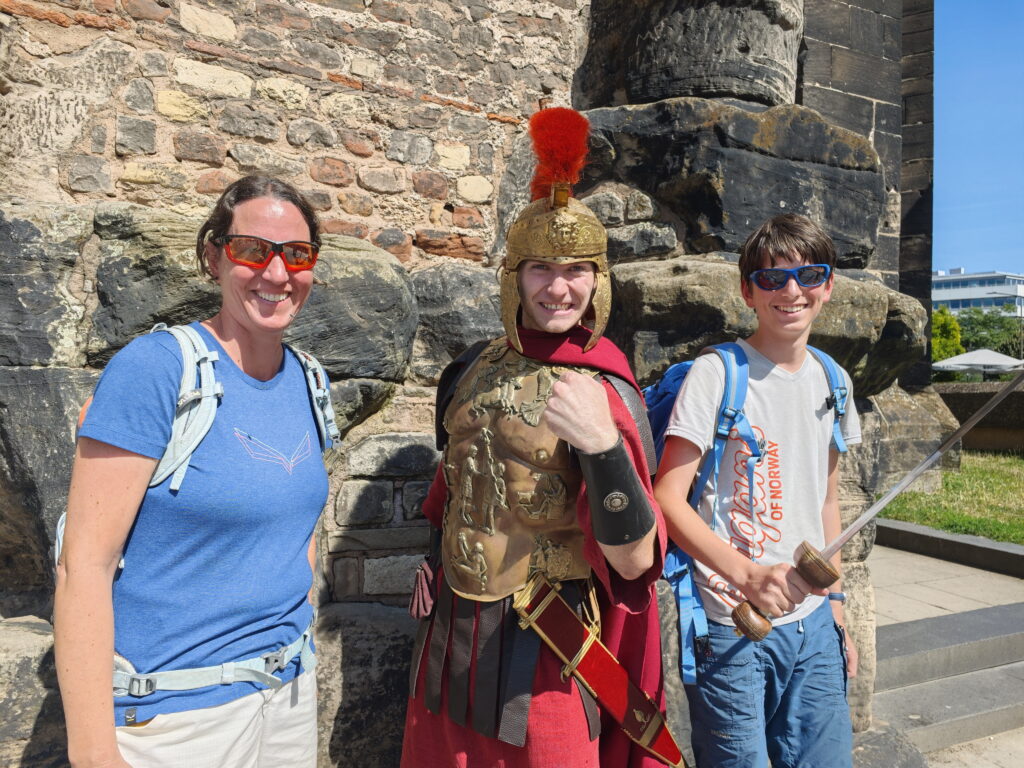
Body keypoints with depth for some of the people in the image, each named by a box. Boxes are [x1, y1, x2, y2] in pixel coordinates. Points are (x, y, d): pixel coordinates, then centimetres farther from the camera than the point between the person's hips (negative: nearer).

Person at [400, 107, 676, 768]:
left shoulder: (603, 394, -16)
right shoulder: (475, 370, 0)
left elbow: (634, 561, -23)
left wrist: (603, 444, -36)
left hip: (544, 649, -5)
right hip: (453, 634, 5)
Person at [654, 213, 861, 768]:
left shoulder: (833, 380, 8)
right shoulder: (717, 374, -11)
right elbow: (667, 499, -16)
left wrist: (835, 607, 15)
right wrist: (748, 576, -26)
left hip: (813, 624, 6)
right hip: (731, 627, -5)